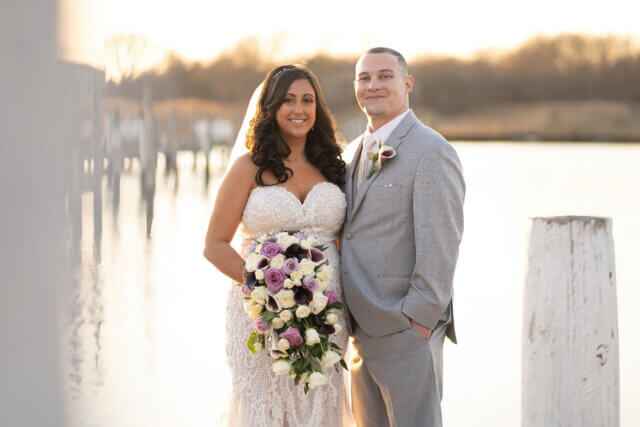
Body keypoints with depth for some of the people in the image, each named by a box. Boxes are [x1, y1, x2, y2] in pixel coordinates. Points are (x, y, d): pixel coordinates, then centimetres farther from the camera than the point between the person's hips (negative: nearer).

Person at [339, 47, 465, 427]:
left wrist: (419, 322, -17)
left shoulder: (432, 152, -11)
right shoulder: (358, 151, 16)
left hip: (407, 332, -8)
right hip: (362, 332, 8)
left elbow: (440, 246, -16)